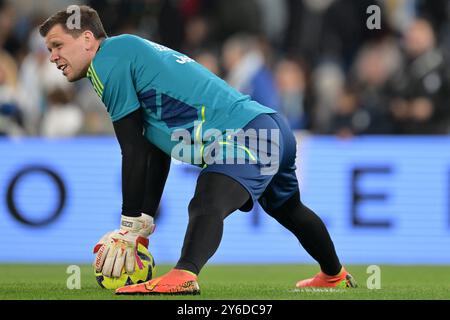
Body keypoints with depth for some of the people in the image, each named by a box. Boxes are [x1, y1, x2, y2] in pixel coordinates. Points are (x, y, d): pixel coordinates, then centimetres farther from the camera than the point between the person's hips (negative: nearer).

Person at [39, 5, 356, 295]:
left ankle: (183, 276, -61)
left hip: (243, 136, -11)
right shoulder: (133, 52, 24)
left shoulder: (106, 59, -6)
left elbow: (133, 152, -8)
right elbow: (156, 152, 24)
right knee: (288, 209, 34)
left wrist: (130, 228, -4)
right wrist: (144, 224, 22)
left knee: (207, 206, -34)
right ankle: (335, 274, 58)